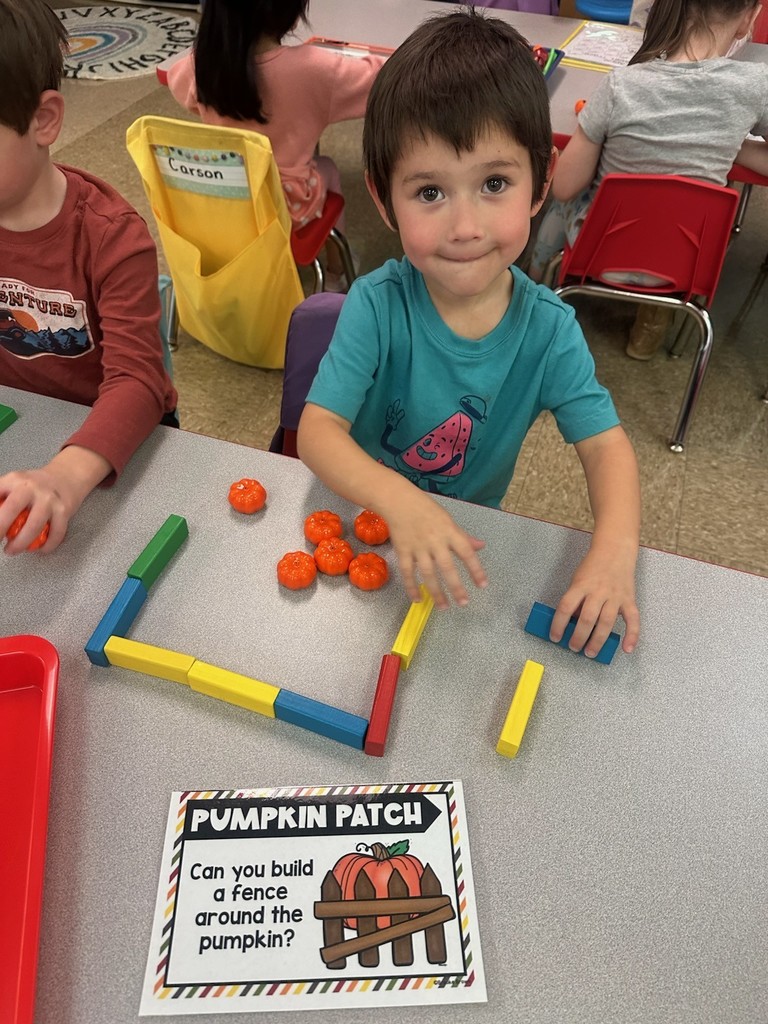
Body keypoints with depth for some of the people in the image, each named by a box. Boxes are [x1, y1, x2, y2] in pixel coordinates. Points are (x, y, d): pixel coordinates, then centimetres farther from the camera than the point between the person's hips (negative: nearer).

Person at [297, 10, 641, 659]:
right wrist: (399, 501, -46)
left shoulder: (547, 328, -16)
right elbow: (318, 430, -26)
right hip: (364, 511, -1)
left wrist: (616, 547, -34)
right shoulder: (377, 306, -22)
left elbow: (606, 444, -14)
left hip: (470, 532, 2)